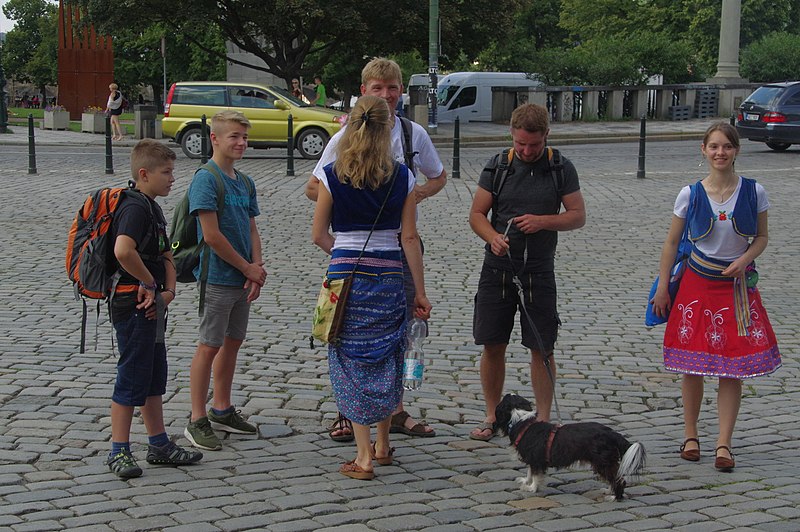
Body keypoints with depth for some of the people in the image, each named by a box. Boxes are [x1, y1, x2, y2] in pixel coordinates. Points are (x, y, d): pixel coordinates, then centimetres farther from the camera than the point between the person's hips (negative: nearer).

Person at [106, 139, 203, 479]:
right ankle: (119, 452, 5)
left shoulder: (152, 208, 15)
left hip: (152, 306, 10)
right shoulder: (135, 208, -18)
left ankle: (159, 445, 25)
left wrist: (168, 290, -3)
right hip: (133, 306, -10)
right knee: (132, 378, -3)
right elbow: (123, 250, -36)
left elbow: (166, 256, 16)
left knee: (154, 378, 16)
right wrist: (149, 282, -21)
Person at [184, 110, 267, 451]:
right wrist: (248, 268, -11)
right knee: (209, 346, -4)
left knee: (233, 342, 14)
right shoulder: (205, 180, -14)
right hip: (217, 278, -8)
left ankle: (222, 410, 26)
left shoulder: (245, 183, 12)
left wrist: (257, 269, -3)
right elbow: (212, 235, -18)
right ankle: (198, 421, 3)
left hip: (243, 279, 8)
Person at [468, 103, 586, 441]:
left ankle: (543, 419, 12)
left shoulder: (561, 169, 1)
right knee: (492, 346, 4)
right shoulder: (497, 167, 3)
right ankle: (492, 416, 18)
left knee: (541, 349, 1)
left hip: (539, 270, -1)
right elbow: (477, 214, 4)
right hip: (498, 267, 1)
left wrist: (543, 221, -16)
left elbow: (578, 216, 2)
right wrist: (493, 237, -17)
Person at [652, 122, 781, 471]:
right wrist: (662, 288, 0)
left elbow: (762, 236, 6)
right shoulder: (690, 195, -7)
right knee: (692, 366, 6)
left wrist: (744, 259, -14)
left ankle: (724, 443, 6)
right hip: (697, 284, 0)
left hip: (738, 287, 0)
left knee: (732, 368, -1)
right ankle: (690, 436, 22)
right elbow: (672, 243, 1)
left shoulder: (754, 192, -6)